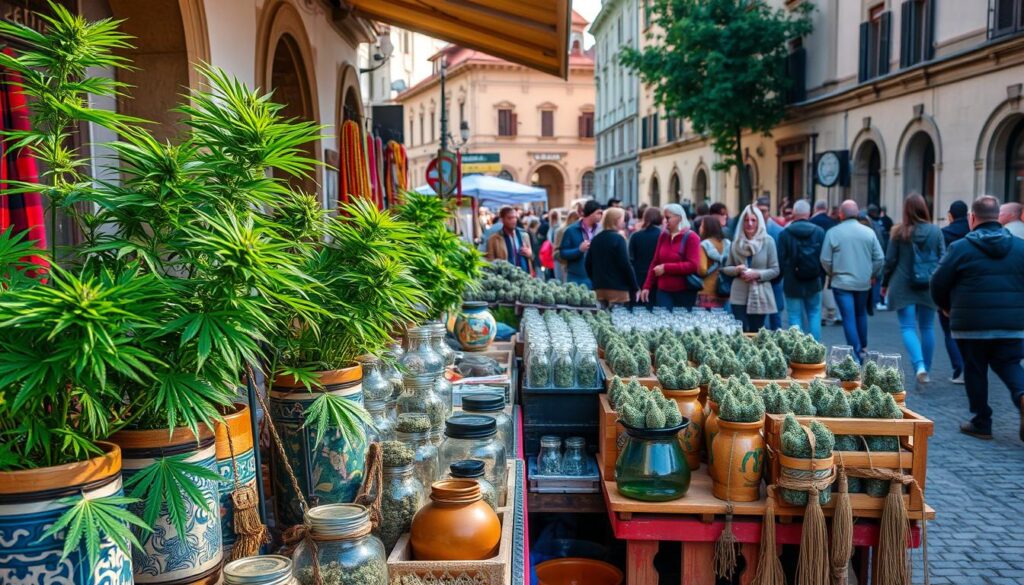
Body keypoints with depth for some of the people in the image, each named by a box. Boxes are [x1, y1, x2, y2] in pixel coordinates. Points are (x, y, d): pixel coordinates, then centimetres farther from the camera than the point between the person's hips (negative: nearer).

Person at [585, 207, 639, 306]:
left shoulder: (595, 239, 8)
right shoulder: (618, 239, -10)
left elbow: (588, 264, 10)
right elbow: (625, 265, -13)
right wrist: (634, 288, -7)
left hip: (599, 288, 6)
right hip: (617, 289, -6)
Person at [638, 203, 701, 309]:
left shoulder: (691, 237, -6)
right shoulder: (663, 236, 9)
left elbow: (693, 266, -15)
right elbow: (655, 262, 13)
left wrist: (666, 268, -17)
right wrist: (647, 287, 7)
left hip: (685, 292, -4)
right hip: (663, 291, 4)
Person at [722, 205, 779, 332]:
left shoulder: (768, 241, -2)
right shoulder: (736, 242, 5)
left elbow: (775, 270, -2)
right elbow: (726, 268, 10)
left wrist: (757, 274, -17)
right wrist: (737, 269, -11)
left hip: (760, 296, -1)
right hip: (739, 296, 2)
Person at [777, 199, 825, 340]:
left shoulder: (785, 233, -9)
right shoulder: (820, 232, -3)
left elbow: (781, 260, -7)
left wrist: (784, 278, 8)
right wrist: (821, 280, 11)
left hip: (792, 284, -2)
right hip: (814, 283, 2)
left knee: (795, 317, 4)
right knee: (814, 314, 14)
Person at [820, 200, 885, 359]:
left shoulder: (832, 232, -9)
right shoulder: (869, 232, -3)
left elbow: (825, 259, -6)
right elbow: (879, 258, -2)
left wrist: (832, 274, 12)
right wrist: (872, 274, 13)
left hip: (842, 282, -3)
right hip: (863, 282, 3)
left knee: (849, 318, 0)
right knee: (861, 314, 21)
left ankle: (856, 353, -3)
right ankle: (863, 347, 31)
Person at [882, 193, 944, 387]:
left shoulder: (899, 232, -7)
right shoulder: (936, 231, -1)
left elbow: (890, 260, -3)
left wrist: (885, 283, 9)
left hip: (904, 286, -2)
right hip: (929, 286, 2)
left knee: (908, 327, 0)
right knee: (927, 328, 13)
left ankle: (920, 365, -21)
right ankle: (926, 370, 19)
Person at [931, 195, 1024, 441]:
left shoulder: (960, 247, -5)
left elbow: (938, 283, -3)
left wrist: (946, 307, 16)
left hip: (971, 324, -2)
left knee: (975, 370, 8)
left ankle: (982, 423, 14)